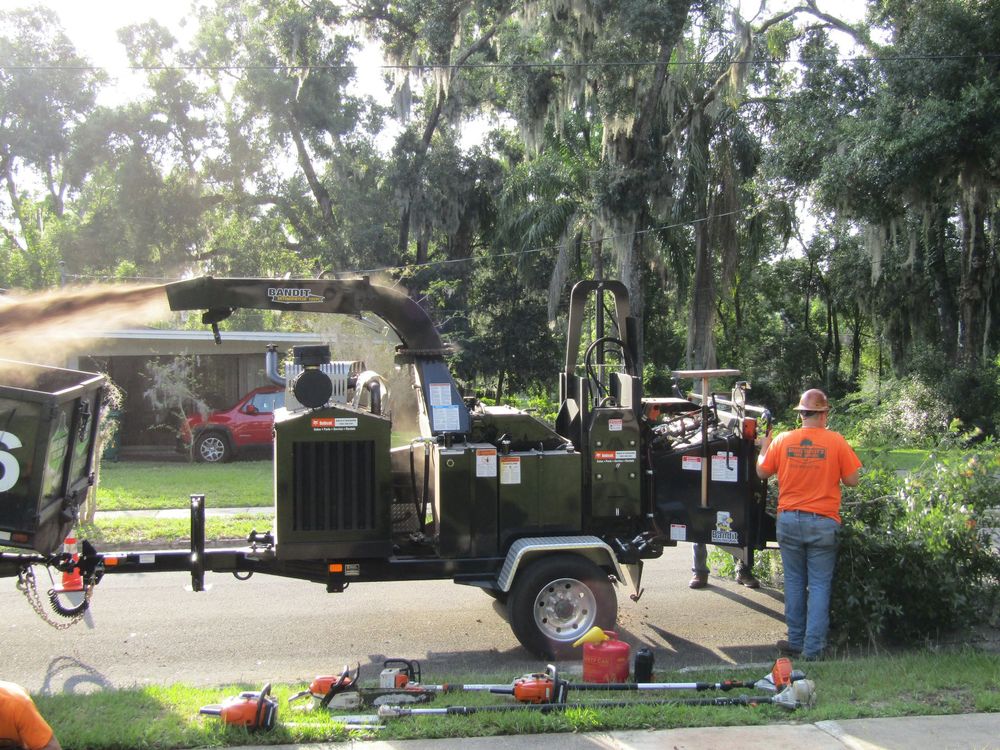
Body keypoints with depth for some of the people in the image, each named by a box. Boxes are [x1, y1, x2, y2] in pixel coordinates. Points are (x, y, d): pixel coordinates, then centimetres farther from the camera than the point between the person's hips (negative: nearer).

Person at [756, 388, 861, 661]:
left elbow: (762, 472, 10)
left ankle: (796, 642, 19)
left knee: (794, 583, 13)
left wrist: (764, 447, 27)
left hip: (789, 520, 2)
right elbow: (852, 480, -4)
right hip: (823, 523, -2)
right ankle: (813, 648, 2)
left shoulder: (782, 441, -2)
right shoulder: (836, 441, -8)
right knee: (819, 585, 4)